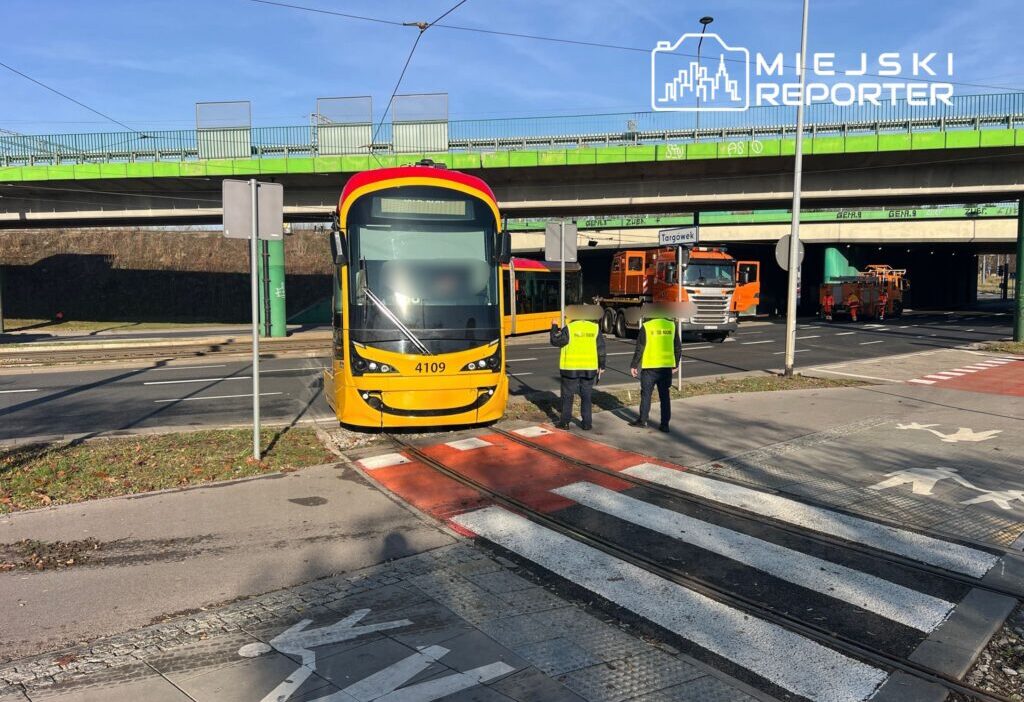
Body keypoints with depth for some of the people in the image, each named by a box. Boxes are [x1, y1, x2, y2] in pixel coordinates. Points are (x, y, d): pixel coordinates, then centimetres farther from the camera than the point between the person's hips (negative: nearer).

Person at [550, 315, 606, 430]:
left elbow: (555, 341, -4)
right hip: (589, 369, 3)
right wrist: (601, 366, 12)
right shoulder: (595, 328, 2)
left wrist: (554, 327, 11)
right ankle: (586, 423, 12)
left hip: (571, 368, -3)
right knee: (586, 397, 12)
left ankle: (565, 422, 11)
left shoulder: (569, 329, -9)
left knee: (567, 396, 8)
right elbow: (601, 348, 4)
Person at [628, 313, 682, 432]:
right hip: (666, 366, 3)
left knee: (646, 394, 10)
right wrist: (675, 364, 19)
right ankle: (664, 424, 9)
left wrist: (633, 366, 1)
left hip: (650, 366, -3)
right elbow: (678, 347, 7)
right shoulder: (671, 326, 3)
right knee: (664, 395, 9)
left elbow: (639, 348, -7)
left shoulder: (646, 326, -8)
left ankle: (642, 420, 19)